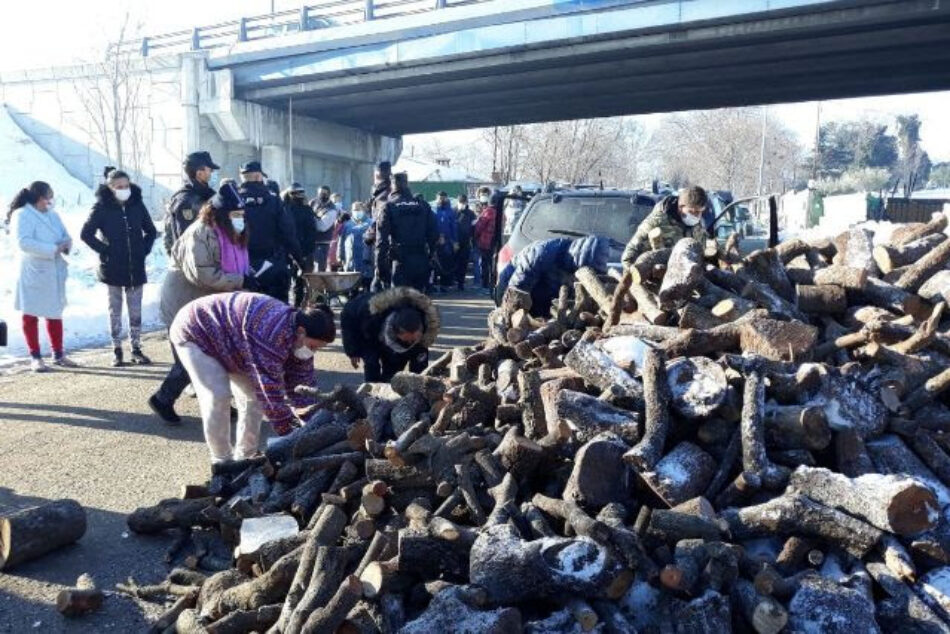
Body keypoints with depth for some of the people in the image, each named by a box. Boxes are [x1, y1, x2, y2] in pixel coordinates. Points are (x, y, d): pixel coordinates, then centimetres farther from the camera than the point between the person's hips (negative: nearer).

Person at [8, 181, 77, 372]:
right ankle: (35, 357, 11)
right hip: (32, 273, -6)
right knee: (31, 315, 4)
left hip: (54, 272, 6)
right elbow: (24, 242, -22)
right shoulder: (22, 215, -10)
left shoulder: (53, 215, 10)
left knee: (55, 313, 12)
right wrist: (53, 249, -24)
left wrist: (66, 244, -13)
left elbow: (65, 236, 10)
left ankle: (58, 354, 21)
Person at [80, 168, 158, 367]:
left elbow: (151, 231, 14)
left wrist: (144, 250, 3)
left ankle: (136, 349, 15)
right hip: (112, 268, -2)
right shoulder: (102, 207, -6)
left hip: (136, 267, 2)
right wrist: (104, 250, -8)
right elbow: (86, 233, -5)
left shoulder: (137, 204, 3)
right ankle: (117, 351, 13)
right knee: (115, 310, 7)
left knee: (135, 310, 7)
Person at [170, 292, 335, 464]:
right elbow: (270, 387, -38)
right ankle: (223, 462, -2)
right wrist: (288, 433, -32)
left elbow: (302, 385, -5)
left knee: (253, 395, 3)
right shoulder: (272, 333, -41)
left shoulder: (298, 338, -12)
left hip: (227, 343, 9)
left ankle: (245, 456, 16)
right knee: (218, 396, -18)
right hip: (195, 333, -9)